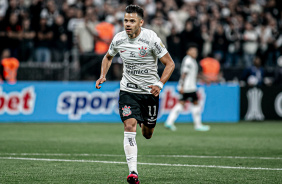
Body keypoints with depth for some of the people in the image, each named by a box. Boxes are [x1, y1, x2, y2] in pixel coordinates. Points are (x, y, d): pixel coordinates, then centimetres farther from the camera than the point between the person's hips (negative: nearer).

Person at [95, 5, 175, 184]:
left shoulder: (151, 38, -17)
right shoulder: (119, 39, -6)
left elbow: (170, 63, -12)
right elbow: (108, 57, 16)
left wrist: (160, 84, -26)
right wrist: (103, 76, 0)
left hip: (149, 91, -1)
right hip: (128, 90, 1)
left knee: (148, 133, 10)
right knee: (129, 126, -18)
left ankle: (146, 124, 52)